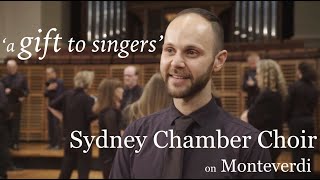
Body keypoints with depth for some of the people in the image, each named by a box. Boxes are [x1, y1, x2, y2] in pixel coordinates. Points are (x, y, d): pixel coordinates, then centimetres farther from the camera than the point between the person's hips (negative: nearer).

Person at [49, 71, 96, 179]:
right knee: (83, 170, 3)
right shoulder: (87, 99, -15)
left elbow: (52, 105, 5)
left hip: (69, 136, 6)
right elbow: (91, 117, -21)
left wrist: (65, 114, 12)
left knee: (66, 168, 16)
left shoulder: (67, 94, 2)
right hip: (83, 137, -6)